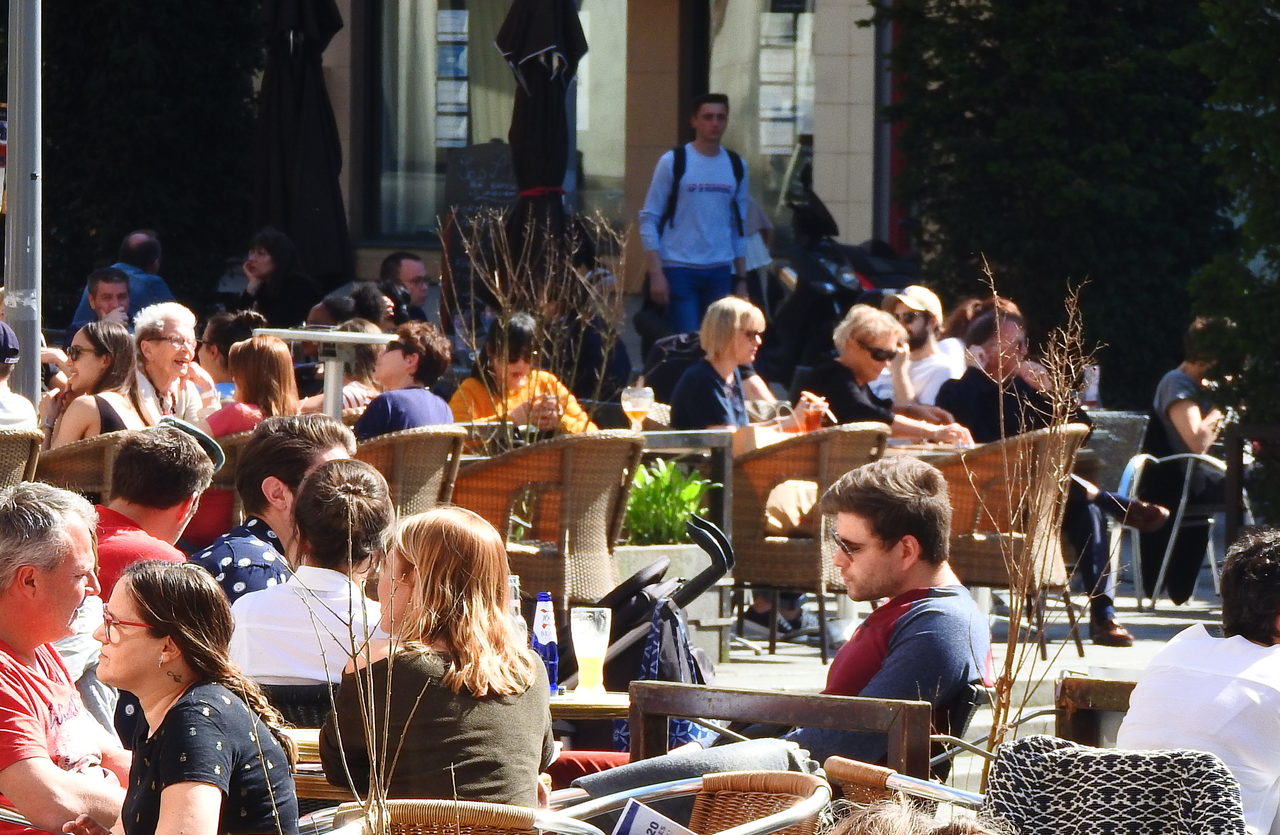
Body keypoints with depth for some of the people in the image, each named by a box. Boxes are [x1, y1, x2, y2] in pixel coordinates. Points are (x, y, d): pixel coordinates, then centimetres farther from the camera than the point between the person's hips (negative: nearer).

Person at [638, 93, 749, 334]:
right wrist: (656, 274, -11)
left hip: (720, 271, 4)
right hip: (679, 270, -4)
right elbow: (649, 220, -3)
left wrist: (742, 280, 13)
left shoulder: (736, 166, 11)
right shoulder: (673, 162, -2)